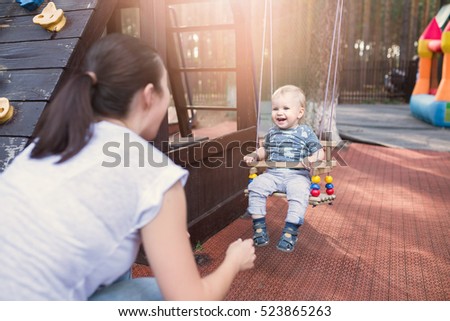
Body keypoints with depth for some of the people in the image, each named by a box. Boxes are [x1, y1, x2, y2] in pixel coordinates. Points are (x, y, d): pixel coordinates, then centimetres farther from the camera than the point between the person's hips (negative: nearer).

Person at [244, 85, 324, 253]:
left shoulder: (305, 132, 4)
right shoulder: (272, 132, 16)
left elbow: (319, 152, 2)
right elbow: (265, 150, 30)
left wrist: (312, 158, -21)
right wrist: (255, 155, 9)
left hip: (297, 175, -3)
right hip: (272, 173, 4)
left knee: (299, 193, -34)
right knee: (256, 186, -22)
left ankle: (290, 231, -25)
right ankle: (259, 225, -13)